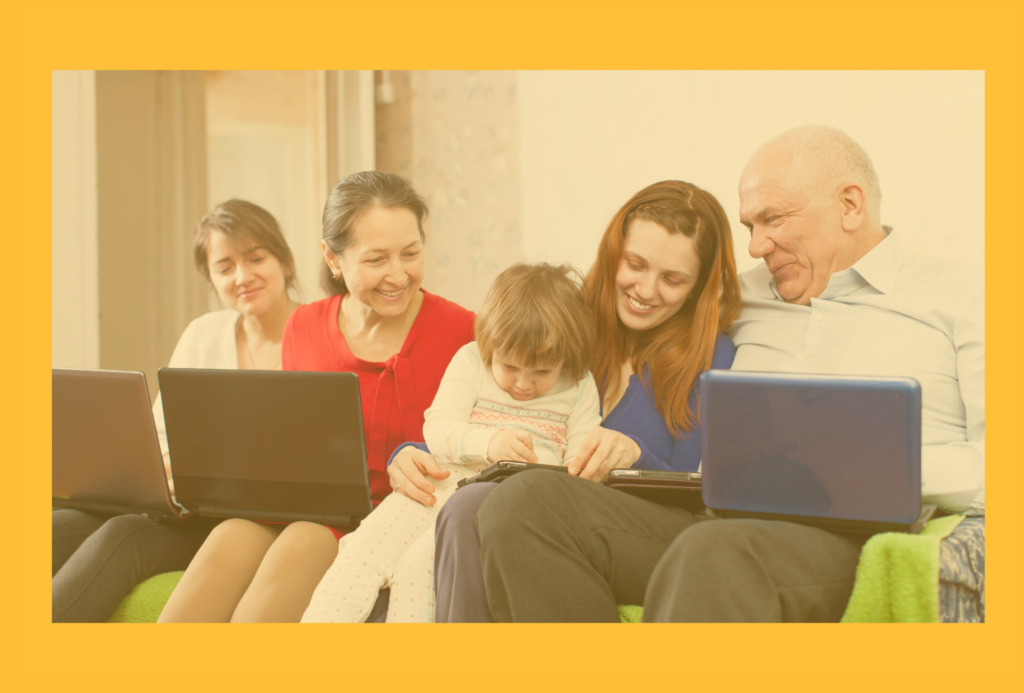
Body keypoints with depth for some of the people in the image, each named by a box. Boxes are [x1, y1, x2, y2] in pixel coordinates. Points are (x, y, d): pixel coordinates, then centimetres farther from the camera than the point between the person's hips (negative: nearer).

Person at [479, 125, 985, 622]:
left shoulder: (956, 298, 12)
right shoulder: (748, 297, 28)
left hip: (847, 530, -5)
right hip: (716, 514, 6)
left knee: (709, 552, -41)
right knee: (523, 505, -19)